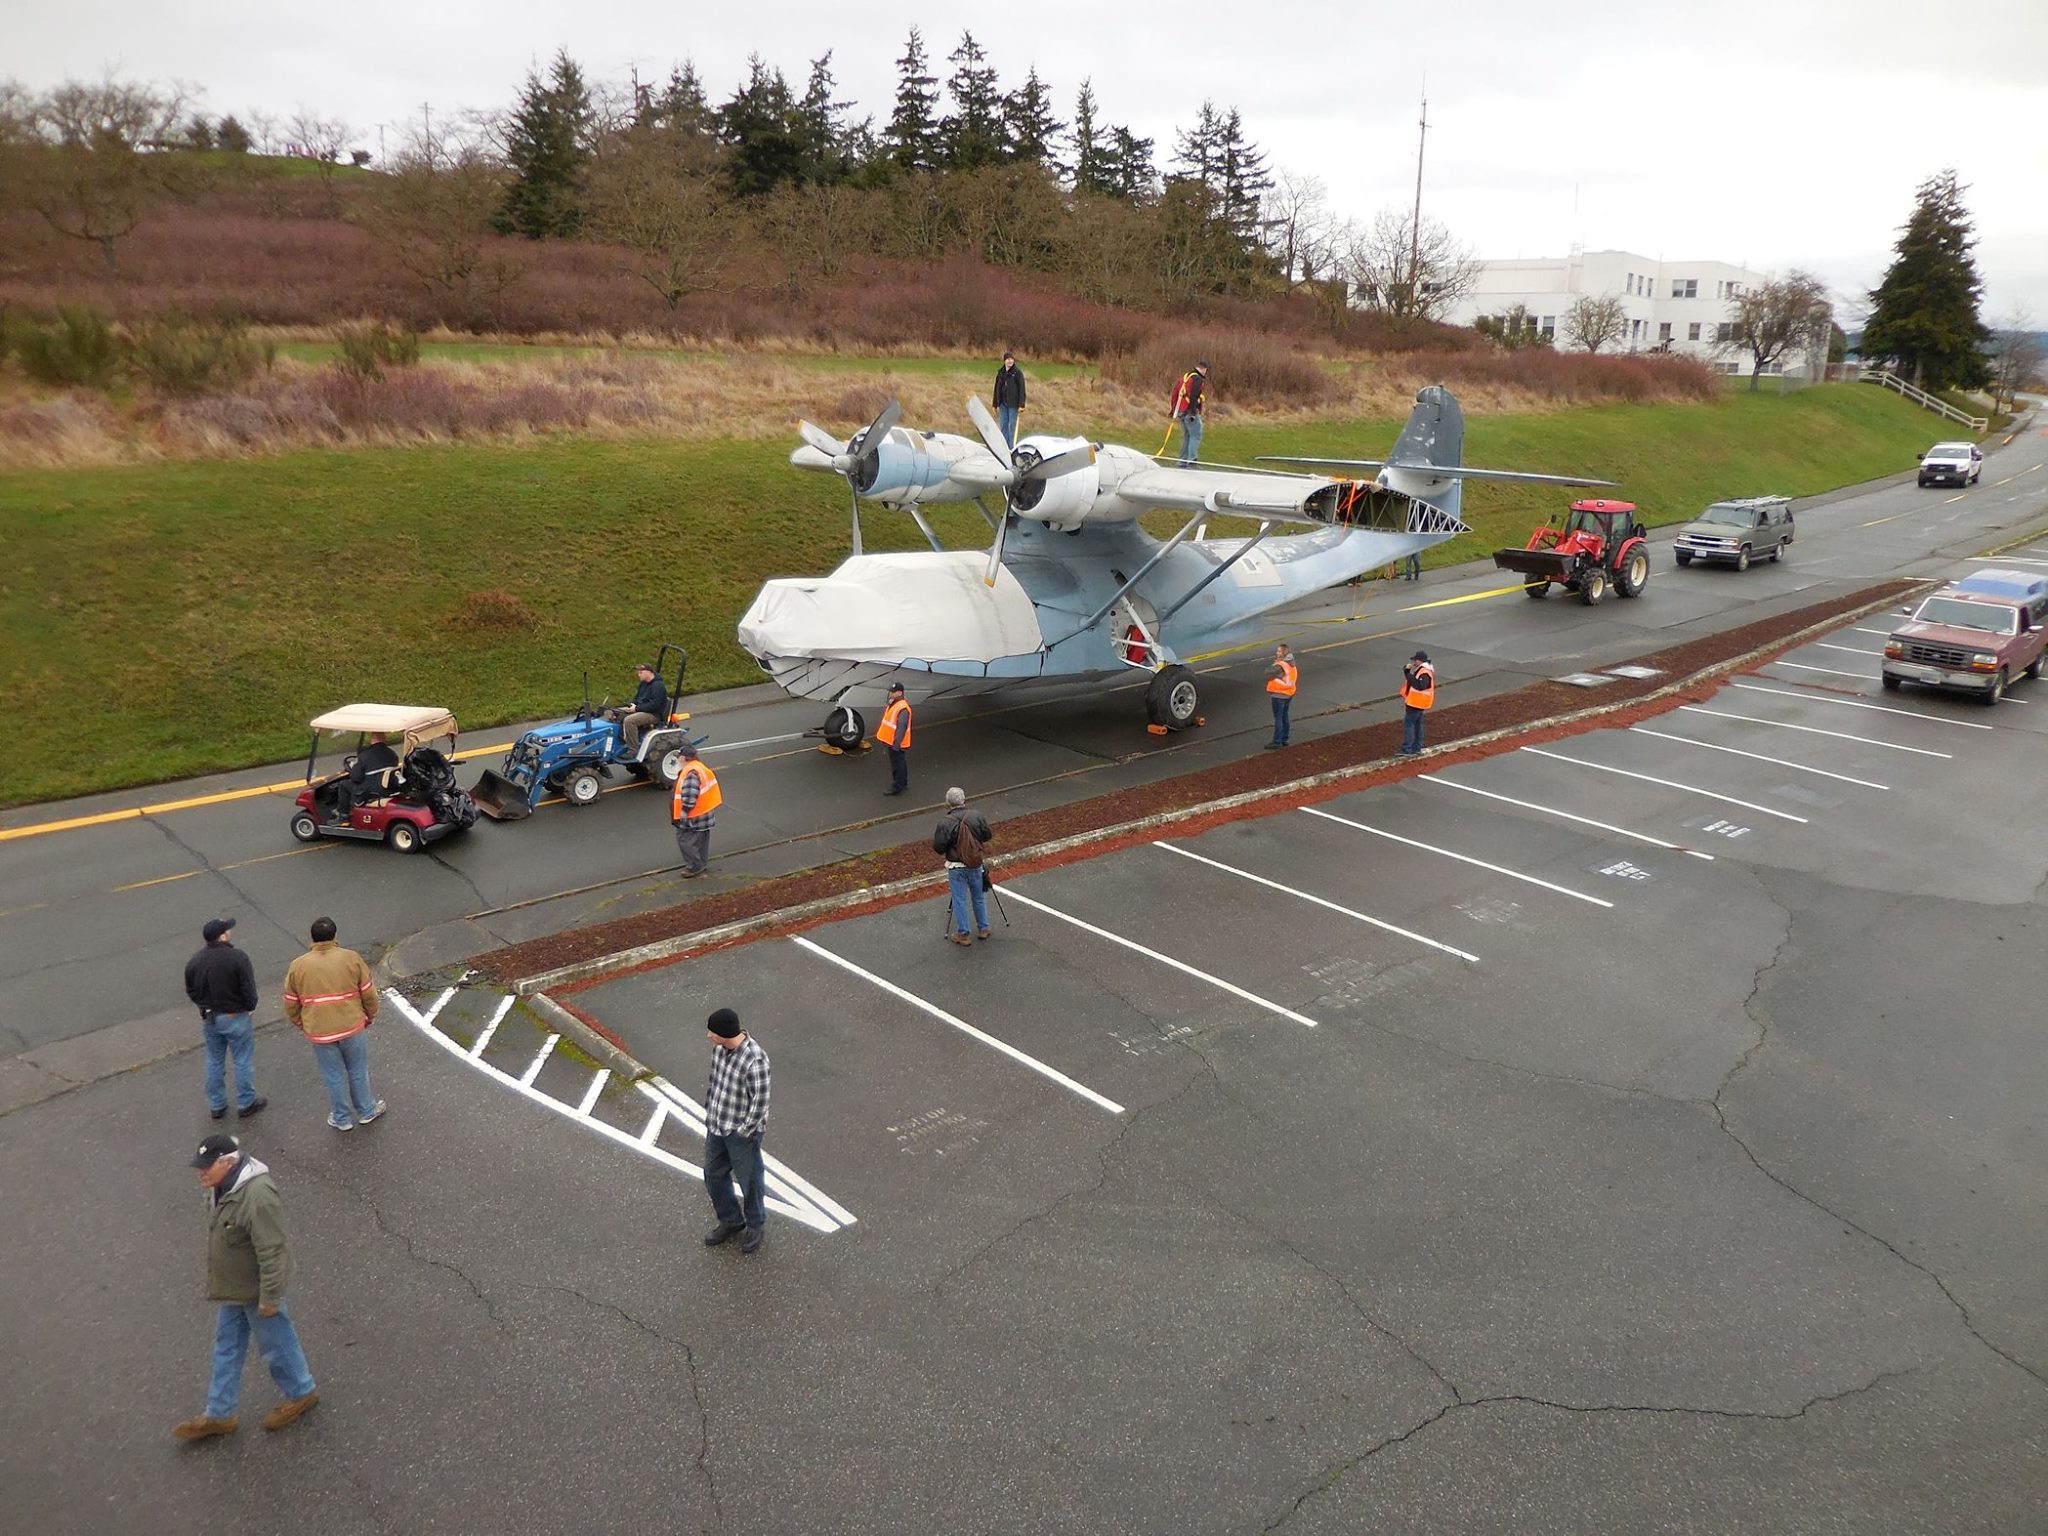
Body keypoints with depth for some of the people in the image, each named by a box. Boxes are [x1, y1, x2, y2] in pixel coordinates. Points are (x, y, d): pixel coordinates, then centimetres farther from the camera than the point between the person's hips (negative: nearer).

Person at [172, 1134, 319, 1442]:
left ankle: (301, 1393, 34)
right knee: (226, 1349, 20)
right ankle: (219, 1415, 35)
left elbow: (272, 1252, -30)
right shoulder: (224, 1187, -4)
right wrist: (218, 1283, 22)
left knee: (276, 1345, 11)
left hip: (256, 1291, -9)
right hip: (232, 1289, 9)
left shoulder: (258, 1196, -35)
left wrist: (269, 1298, -24)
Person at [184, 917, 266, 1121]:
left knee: (214, 1062, 19)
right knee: (243, 1061, 10)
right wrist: (250, 1007, -1)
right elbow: (249, 990, -20)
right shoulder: (237, 958, -23)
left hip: (209, 1018, 5)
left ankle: (216, 1105, 31)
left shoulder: (194, 962, -6)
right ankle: (246, 1103, 21)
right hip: (235, 1018, -5)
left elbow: (191, 992, 3)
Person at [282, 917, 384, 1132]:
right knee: (358, 1070, 18)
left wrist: (301, 1025, 20)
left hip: (319, 1032, 1)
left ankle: (342, 1118, 31)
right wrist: (370, 1015, 14)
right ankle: (366, 1111, 33)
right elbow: (368, 993, -4)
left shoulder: (298, 966, -6)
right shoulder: (351, 958, -9)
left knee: (333, 1076, 16)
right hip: (351, 1026, -1)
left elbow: (290, 1004, 3)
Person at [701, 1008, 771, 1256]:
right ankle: (730, 1221, 45)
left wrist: (743, 1132, -15)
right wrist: (709, 1111, 12)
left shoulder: (754, 1061, -33)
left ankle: (755, 1225, 40)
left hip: (741, 1132, -7)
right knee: (714, 1175, 21)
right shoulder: (720, 1047, -9)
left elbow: (760, 1103, -24)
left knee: (748, 1180, 14)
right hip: (716, 1125, 7)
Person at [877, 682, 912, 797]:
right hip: (891, 741, 10)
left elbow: (901, 728, -29)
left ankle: (897, 788, 13)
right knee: (901, 763, 22)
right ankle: (903, 783, 36)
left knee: (897, 765, 3)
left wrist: (896, 744, -29)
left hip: (897, 744, -10)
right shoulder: (893, 704, 6)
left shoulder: (903, 709, -26)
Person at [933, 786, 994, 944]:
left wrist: (944, 854, 6)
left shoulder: (945, 823, -19)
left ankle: (962, 934, 19)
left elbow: (938, 848, -16)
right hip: (976, 865, 3)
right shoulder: (977, 816, -10)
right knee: (979, 897, 20)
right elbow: (988, 838, 1)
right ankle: (983, 929, 32)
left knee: (959, 900, 10)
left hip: (956, 867, -3)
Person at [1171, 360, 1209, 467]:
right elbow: (1193, 396, -21)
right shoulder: (1198, 379, -11)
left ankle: (1183, 462, 13)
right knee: (1196, 436, -8)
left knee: (1187, 436, 14)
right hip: (1189, 412, -9)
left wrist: (1174, 409, 23)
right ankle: (1192, 459, -19)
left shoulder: (1186, 376, 17)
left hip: (1181, 411, 9)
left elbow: (1175, 392, 20)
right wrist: (1193, 412, -23)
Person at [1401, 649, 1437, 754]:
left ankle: (1406, 749, -10)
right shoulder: (1420, 669, 9)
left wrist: (1409, 675, -31)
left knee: (1408, 723, -9)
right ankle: (1417, 748, 27)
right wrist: (1407, 669, -3)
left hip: (1416, 703, -11)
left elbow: (1420, 685, -35)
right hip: (1416, 702, 11)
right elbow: (1412, 679, 16)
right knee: (1417, 723, 17)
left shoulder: (1425, 673, -23)